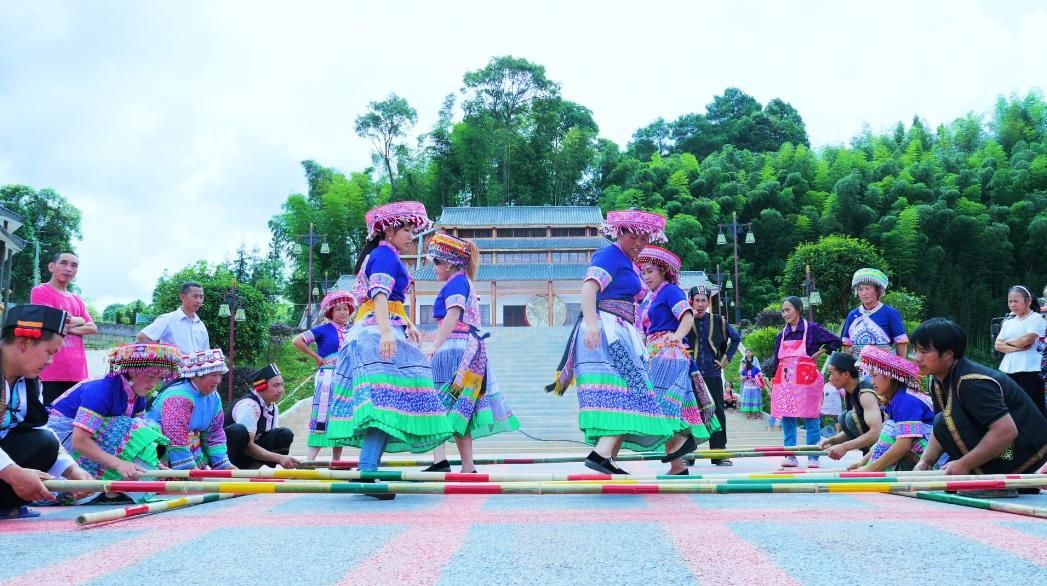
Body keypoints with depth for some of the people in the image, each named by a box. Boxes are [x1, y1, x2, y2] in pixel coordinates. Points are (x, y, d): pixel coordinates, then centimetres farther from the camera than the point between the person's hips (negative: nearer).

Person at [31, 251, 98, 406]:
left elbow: (93, 329, 10)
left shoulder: (77, 299, 20)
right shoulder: (40, 291, -1)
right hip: (51, 372, -6)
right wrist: (79, 320, 5)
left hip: (77, 373, 6)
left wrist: (69, 328, -7)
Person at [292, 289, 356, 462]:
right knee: (321, 417, -9)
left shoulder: (352, 331, 10)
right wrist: (315, 357, -5)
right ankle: (310, 459, -8)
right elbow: (296, 341, -10)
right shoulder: (323, 329, -4)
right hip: (327, 379, -6)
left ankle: (336, 460, 16)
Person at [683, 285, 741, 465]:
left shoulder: (719, 322, 6)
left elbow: (736, 338, 19)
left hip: (713, 375, 1)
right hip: (690, 375, -1)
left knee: (717, 412, 2)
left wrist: (726, 358, 11)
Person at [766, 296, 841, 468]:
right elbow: (775, 361, 17)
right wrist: (773, 380, 12)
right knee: (787, 420, 4)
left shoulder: (812, 329, -1)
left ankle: (813, 458, 4)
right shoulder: (782, 335, 14)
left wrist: (819, 353, -2)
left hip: (806, 380, -5)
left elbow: (836, 341, -1)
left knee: (810, 420, -2)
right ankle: (790, 456, 9)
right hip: (784, 381, 5)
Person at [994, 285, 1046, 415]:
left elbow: (1026, 340, -19)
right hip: (1008, 371, 7)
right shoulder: (1008, 322, 15)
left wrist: (1007, 342, 0)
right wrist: (1017, 347, -11)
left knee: (1035, 408, -5)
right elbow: (998, 345, 7)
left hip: (1030, 371, -7)